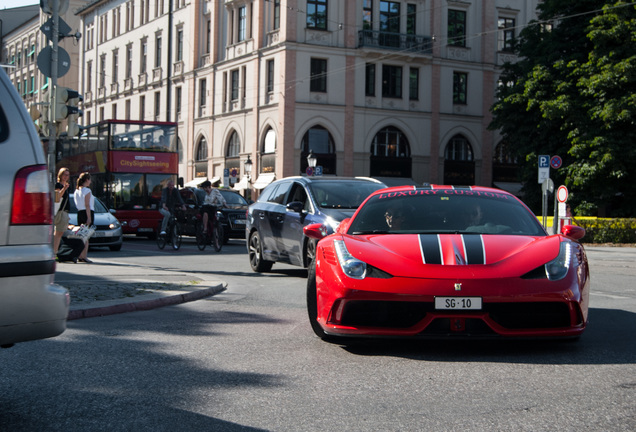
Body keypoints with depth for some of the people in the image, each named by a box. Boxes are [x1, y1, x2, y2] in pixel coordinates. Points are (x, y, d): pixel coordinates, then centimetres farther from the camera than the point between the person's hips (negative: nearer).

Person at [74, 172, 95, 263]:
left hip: (79, 213, 8)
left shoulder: (76, 191, 14)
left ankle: (80, 256, 11)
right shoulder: (87, 190, -10)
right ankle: (84, 256, -11)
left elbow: (77, 204, 14)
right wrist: (89, 218, -17)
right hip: (87, 213, -8)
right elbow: (87, 205, -15)